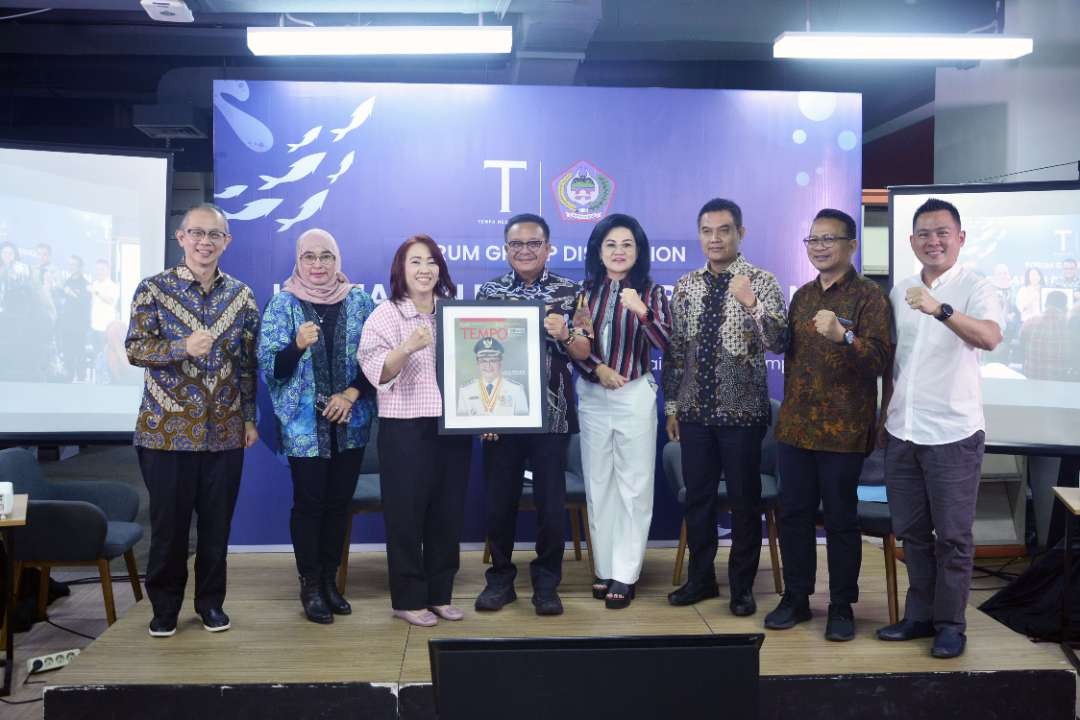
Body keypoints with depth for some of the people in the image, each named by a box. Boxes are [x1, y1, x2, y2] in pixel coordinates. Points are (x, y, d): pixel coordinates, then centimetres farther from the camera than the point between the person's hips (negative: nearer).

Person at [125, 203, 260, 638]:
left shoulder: (241, 296, 6)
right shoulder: (154, 289, -2)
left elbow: (249, 362, 9)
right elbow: (134, 348, -9)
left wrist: (250, 417, 7)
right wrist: (182, 347, -26)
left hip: (224, 430, 2)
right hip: (166, 428, -2)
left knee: (217, 523, 9)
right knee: (168, 523, 5)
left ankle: (211, 601, 24)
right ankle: (165, 606, 22)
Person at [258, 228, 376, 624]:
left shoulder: (359, 301, 4)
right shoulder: (282, 303, -1)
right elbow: (270, 367, -7)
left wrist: (351, 394, -10)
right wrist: (298, 345, -25)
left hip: (350, 423, 3)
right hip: (304, 424, -2)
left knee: (339, 502, 9)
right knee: (309, 502, 1)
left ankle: (330, 579, 23)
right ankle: (310, 585, 14)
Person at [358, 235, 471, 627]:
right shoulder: (386, 314, -3)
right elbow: (376, 372, -14)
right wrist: (407, 348, -31)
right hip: (405, 429, -4)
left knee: (448, 511, 10)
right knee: (406, 513, 2)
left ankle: (440, 594, 23)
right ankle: (408, 599, 15)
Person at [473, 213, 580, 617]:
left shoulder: (568, 292, 2)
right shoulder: (489, 292, 6)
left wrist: (564, 335, -22)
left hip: (551, 414, -1)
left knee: (551, 501, 4)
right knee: (499, 500, 8)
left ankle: (546, 583, 19)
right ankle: (500, 578, 24)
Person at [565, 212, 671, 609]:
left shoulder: (651, 291, -2)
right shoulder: (586, 291, 5)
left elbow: (665, 344, -13)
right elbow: (573, 345, 3)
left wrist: (641, 312, -28)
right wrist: (598, 368, -13)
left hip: (635, 395, -3)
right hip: (592, 395, 3)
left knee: (634, 486, 0)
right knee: (598, 484, 9)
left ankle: (625, 575, 7)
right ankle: (605, 569, 19)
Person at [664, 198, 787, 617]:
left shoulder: (762, 282, -6)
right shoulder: (686, 286, 6)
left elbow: (777, 343, -18)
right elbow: (674, 350, 9)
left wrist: (751, 303, -33)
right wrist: (671, 405, 8)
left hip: (742, 412, -4)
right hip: (695, 411, 4)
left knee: (744, 500, 7)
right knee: (697, 497, 12)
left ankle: (742, 586, 22)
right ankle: (701, 578, 27)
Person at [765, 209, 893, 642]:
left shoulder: (869, 296, -7)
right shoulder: (802, 296, 14)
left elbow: (880, 360, -17)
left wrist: (843, 335, -32)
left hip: (843, 429, -6)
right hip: (796, 426, 6)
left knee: (840, 519, 4)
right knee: (794, 514, 10)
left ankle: (842, 606, 17)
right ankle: (795, 598, 23)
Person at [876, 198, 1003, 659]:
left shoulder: (976, 289, -8)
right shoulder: (899, 292, 9)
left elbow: (990, 337, -29)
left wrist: (940, 309, -43)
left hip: (953, 434, -5)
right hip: (902, 432, 6)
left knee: (952, 536, 5)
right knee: (912, 532, 14)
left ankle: (950, 623, 19)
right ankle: (919, 614, 27)